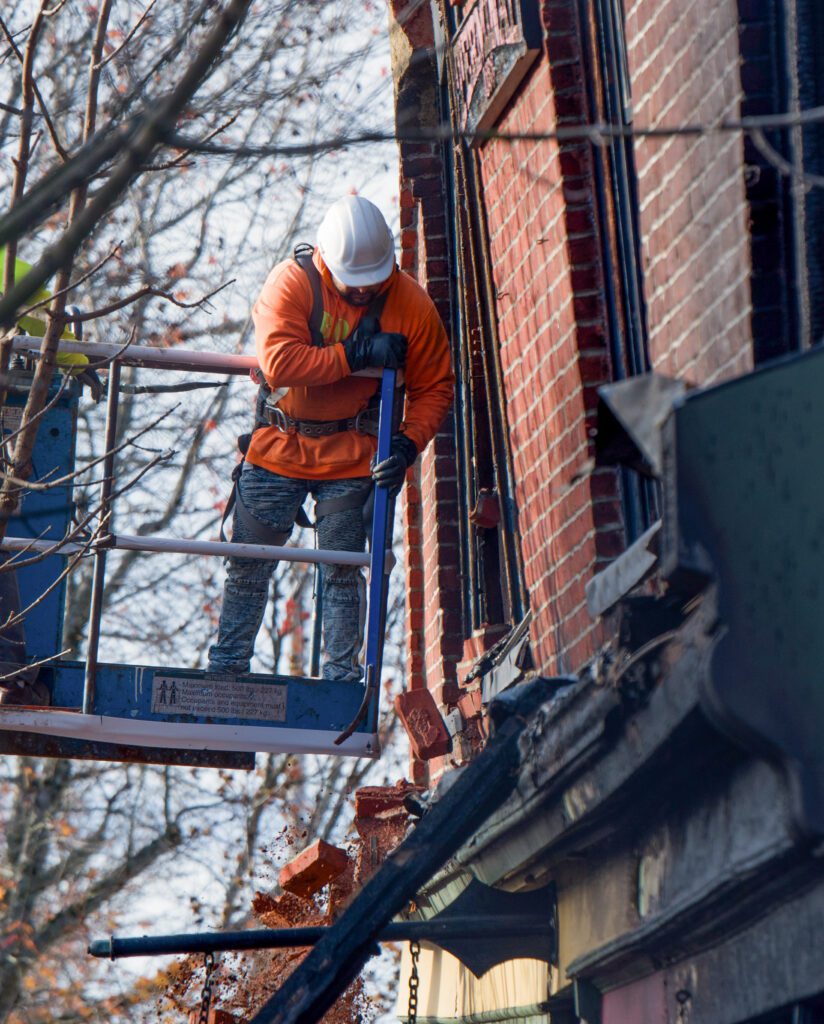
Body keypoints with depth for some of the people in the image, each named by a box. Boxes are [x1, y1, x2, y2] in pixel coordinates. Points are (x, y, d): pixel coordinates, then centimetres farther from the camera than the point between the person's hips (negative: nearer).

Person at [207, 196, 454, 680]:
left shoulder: (411, 304, -8)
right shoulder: (291, 282, -13)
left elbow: (435, 387, -1)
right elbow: (278, 362, -25)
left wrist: (408, 445, -16)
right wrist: (354, 355, -24)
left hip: (352, 456, 0)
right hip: (279, 446, 0)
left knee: (343, 572, 1)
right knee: (248, 566, 7)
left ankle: (341, 679, 11)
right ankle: (226, 668, 19)